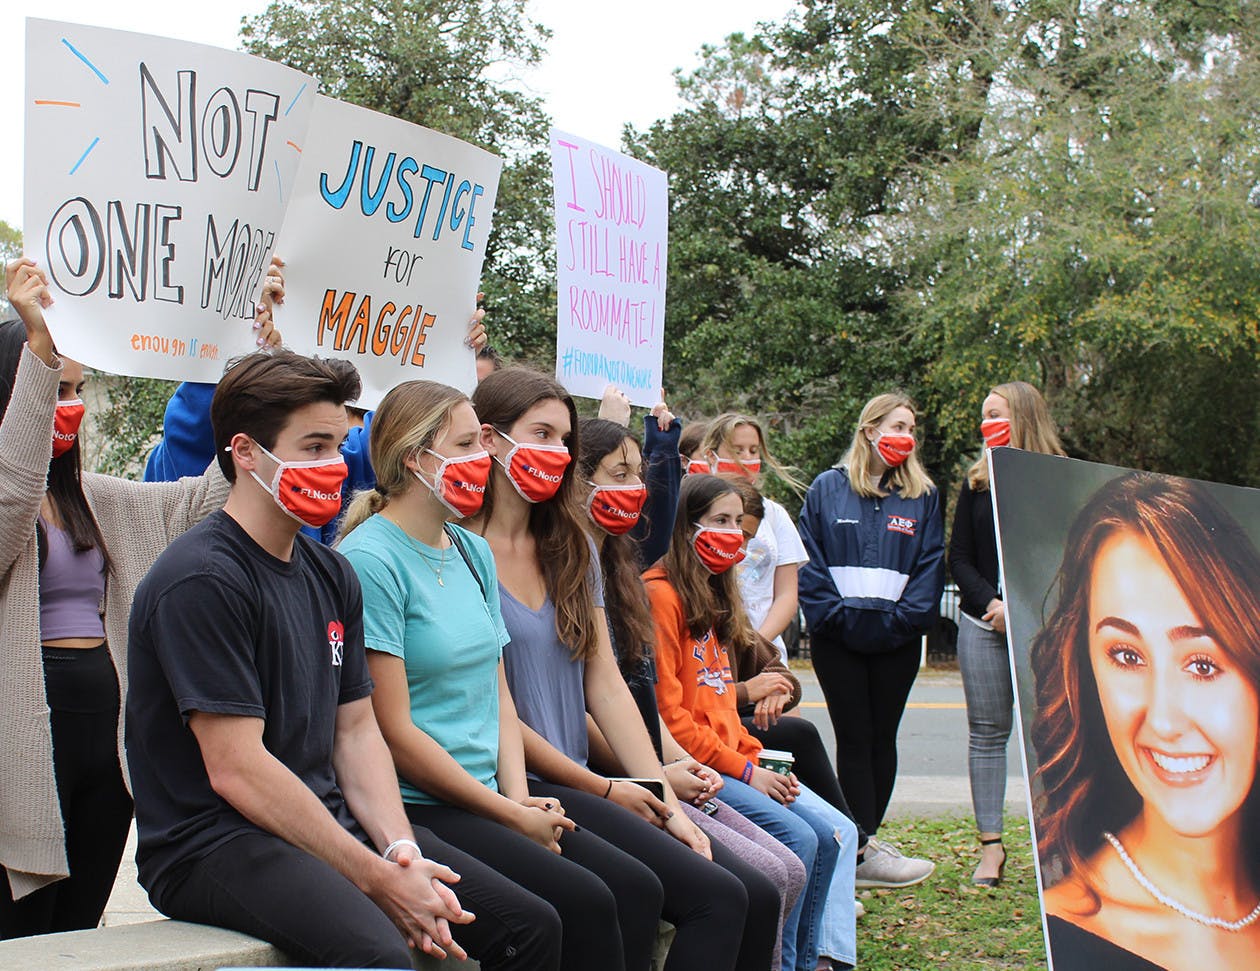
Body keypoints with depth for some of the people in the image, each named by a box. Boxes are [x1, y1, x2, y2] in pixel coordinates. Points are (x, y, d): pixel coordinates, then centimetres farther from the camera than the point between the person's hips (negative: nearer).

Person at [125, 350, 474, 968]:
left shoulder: (331, 575, 14)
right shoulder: (200, 580, -13)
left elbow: (356, 730, 12)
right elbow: (235, 769, -18)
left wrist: (399, 846, -7)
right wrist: (377, 880, -18)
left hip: (330, 823, 8)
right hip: (210, 843, -8)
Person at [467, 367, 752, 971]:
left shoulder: (569, 550, 16)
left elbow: (606, 685, 11)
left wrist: (665, 800, 1)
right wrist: (605, 791, -4)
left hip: (576, 785, 7)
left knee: (724, 896, -16)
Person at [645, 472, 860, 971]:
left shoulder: (715, 595, 19)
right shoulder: (662, 594, -11)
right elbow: (666, 712, -17)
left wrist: (756, 759, 4)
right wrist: (742, 769, -14)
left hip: (730, 759, 9)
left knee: (835, 833, -4)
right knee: (796, 837, -21)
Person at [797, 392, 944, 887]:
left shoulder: (923, 496, 9)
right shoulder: (827, 489, 4)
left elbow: (930, 566, 4)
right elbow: (809, 562, 1)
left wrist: (903, 617, -9)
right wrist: (834, 613, -10)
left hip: (896, 641, 2)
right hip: (840, 638, -2)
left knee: (883, 737, 6)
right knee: (854, 737, -3)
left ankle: (866, 837, 15)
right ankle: (865, 850, -5)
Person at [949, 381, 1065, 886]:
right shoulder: (977, 483, 11)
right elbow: (959, 556, 8)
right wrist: (991, 603, -9)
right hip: (984, 624, 3)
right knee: (987, 732, 3)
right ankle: (991, 845, 9)